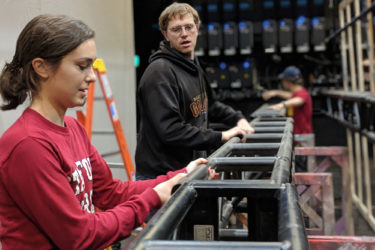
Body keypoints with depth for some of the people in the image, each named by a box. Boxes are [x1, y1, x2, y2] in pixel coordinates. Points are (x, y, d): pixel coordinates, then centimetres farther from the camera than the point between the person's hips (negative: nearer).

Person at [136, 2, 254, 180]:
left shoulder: (194, 68, 14)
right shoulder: (160, 72, -18)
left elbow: (207, 105, 29)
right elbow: (170, 130, -26)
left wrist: (238, 119, 14)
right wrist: (220, 137, -22)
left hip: (189, 169, 9)